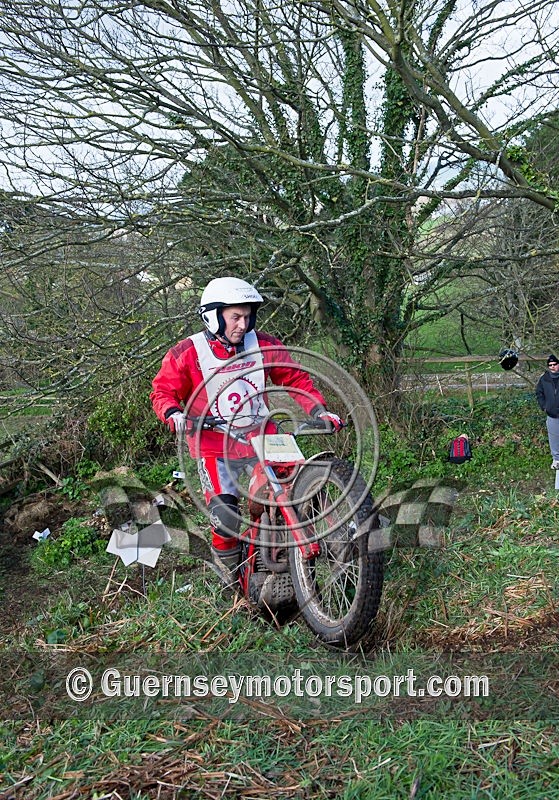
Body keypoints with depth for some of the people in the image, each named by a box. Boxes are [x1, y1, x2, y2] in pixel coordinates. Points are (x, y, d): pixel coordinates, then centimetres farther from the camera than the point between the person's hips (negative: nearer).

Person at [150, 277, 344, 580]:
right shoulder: (187, 353, -8)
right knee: (226, 518, -14)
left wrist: (320, 411, -6)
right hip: (215, 447, -3)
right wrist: (173, 414, -23)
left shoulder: (263, 345, -1)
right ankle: (226, 556, 20)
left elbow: (296, 378, 6)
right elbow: (163, 391, -1)